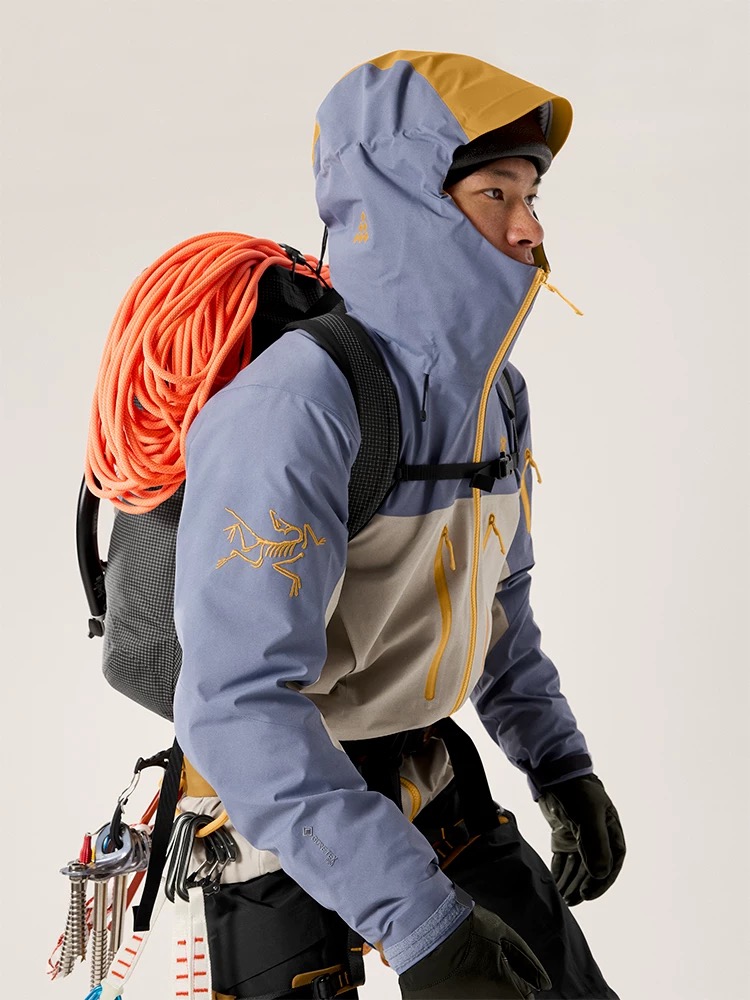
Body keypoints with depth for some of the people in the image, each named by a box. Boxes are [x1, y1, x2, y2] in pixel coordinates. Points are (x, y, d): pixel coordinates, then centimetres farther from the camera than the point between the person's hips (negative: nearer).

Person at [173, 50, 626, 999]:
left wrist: (559, 761, 10)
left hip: (426, 772, 8)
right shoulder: (292, 411, -29)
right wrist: (418, 920, -37)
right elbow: (238, 705, -35)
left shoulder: (497, 395, 0)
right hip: (277, 803, -7)